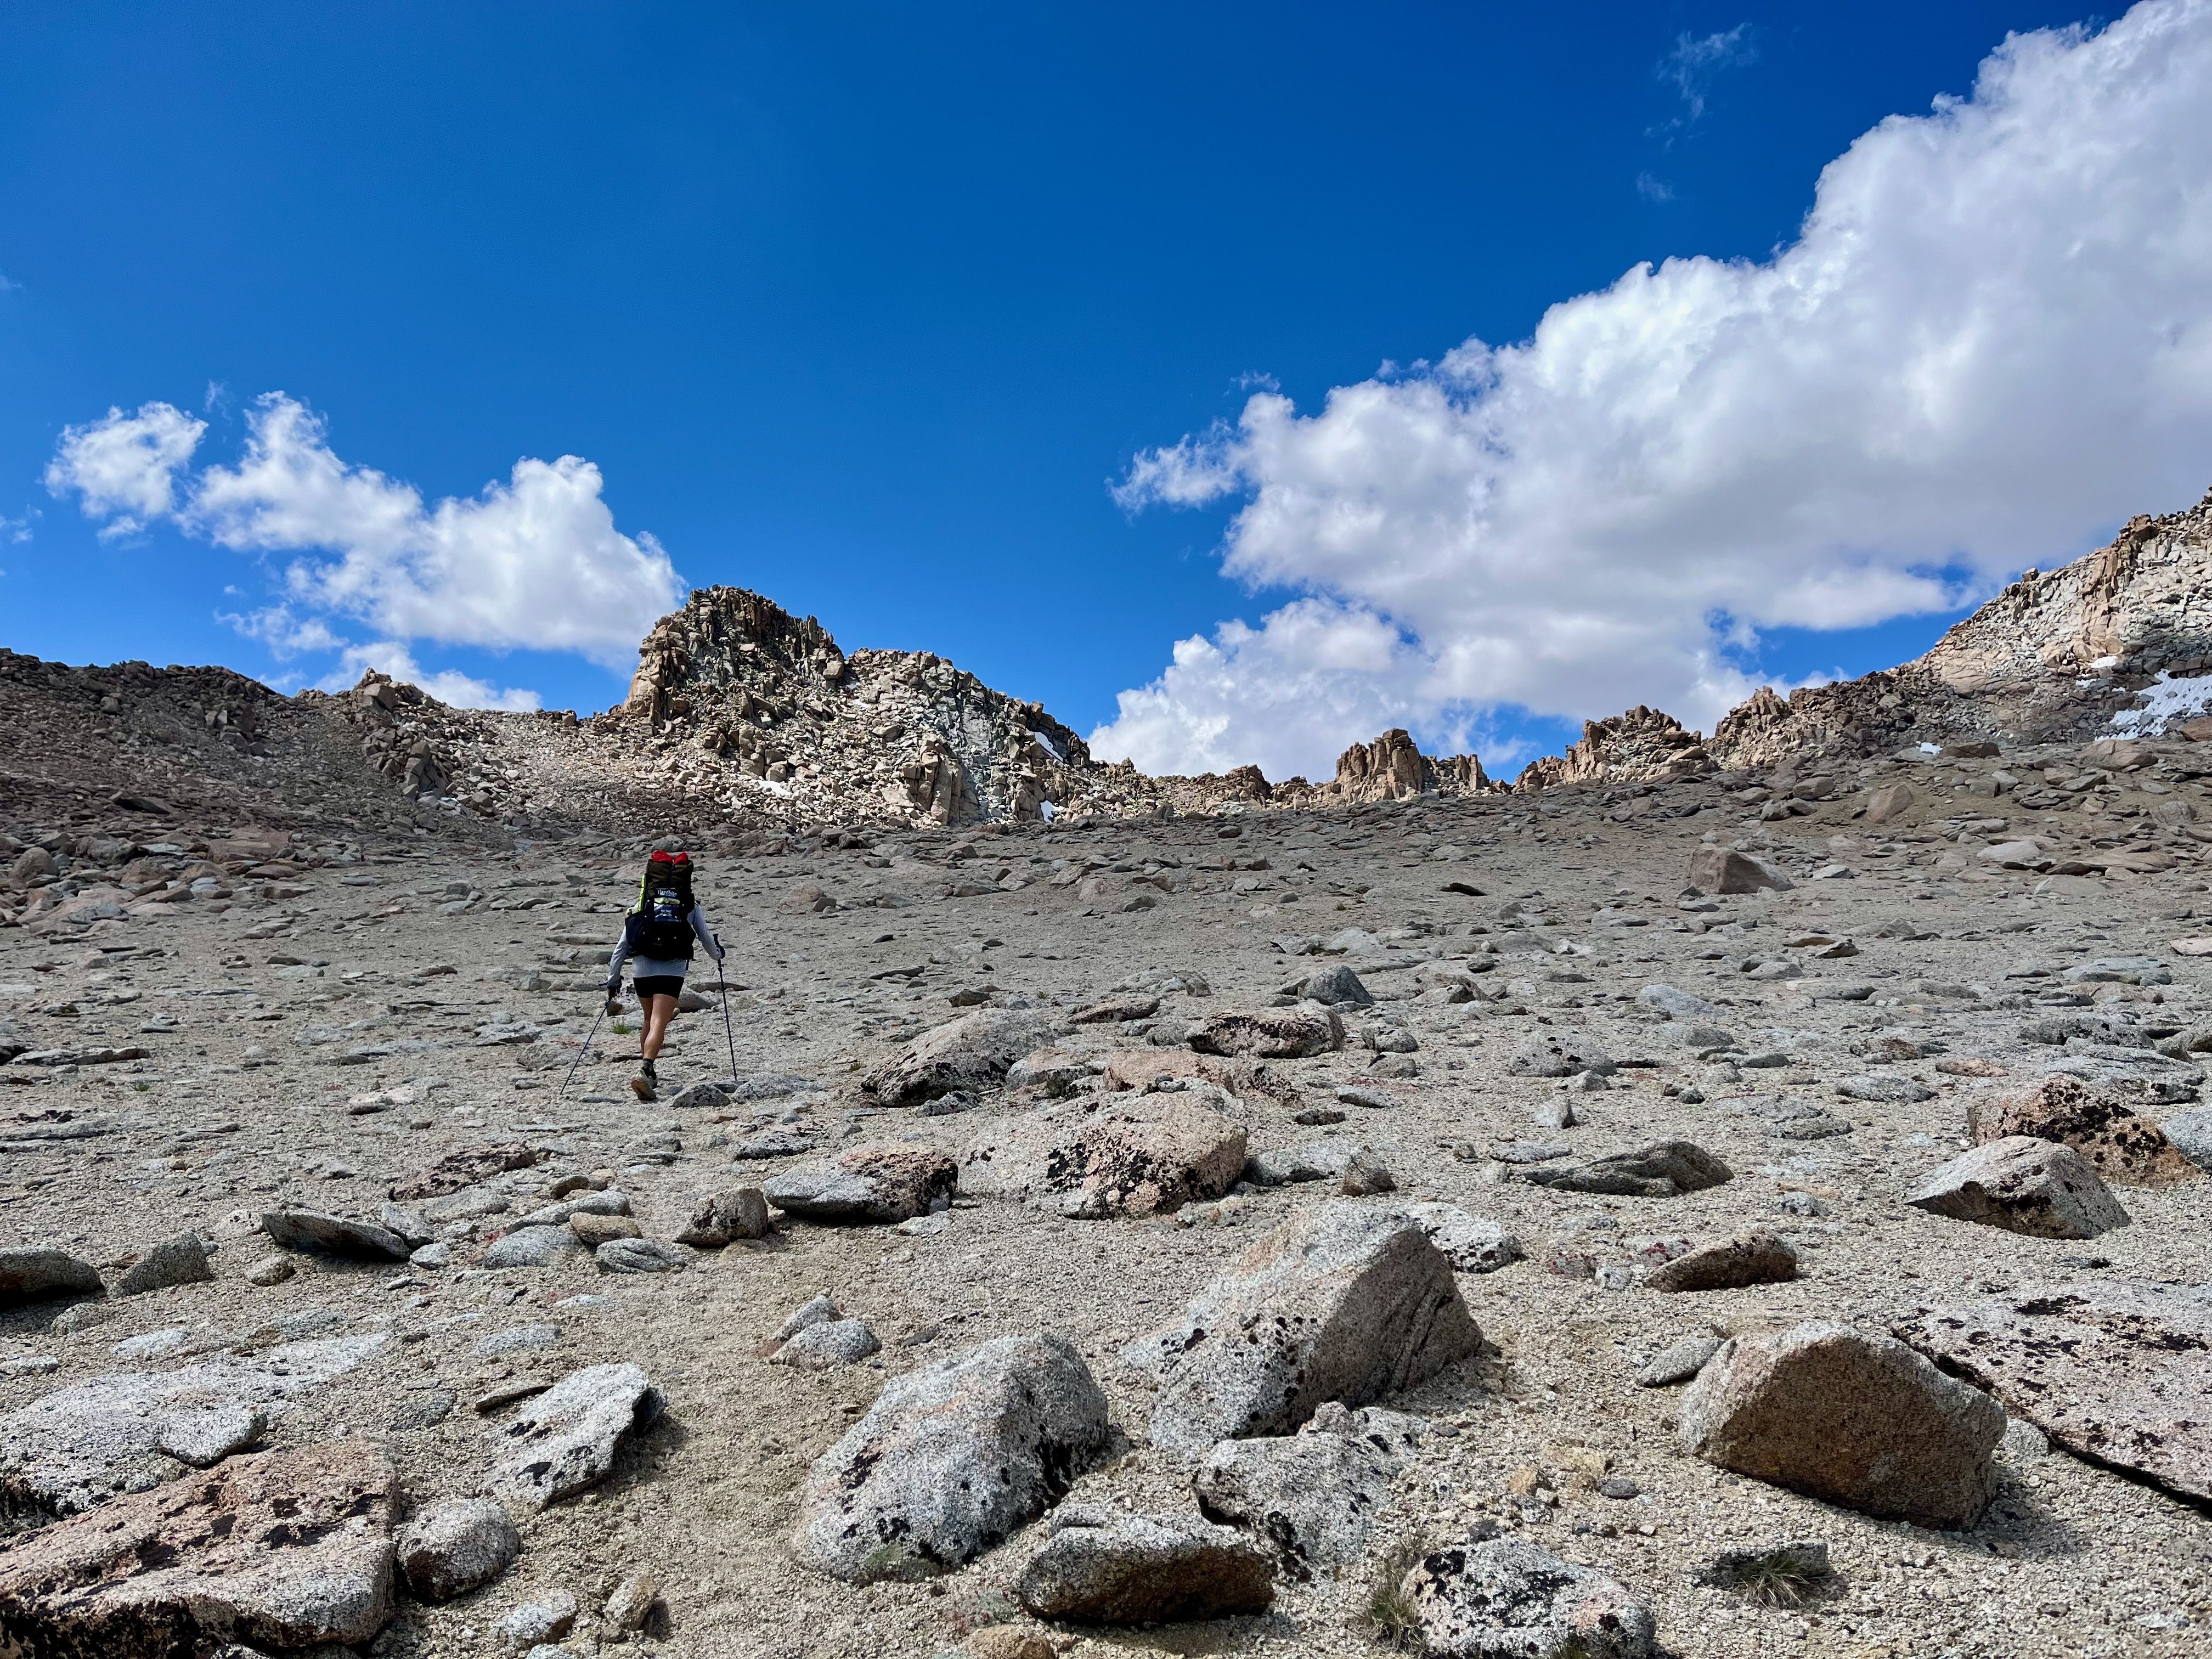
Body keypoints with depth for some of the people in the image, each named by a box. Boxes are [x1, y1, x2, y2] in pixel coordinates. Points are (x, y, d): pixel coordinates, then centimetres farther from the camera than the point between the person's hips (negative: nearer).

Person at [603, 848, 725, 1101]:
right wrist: (719, 955, 40)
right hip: (672, 971, -3)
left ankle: (648, 1073, 29)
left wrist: (613, 982, 21)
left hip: (642, 969, 3)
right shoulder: (690, 907, 13)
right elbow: (707, 939, 19)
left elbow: (621, 948, 14)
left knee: (649, 1020, 23)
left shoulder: (640, 907, 17)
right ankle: (645, 1070, -27)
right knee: (658, 1024, -7)